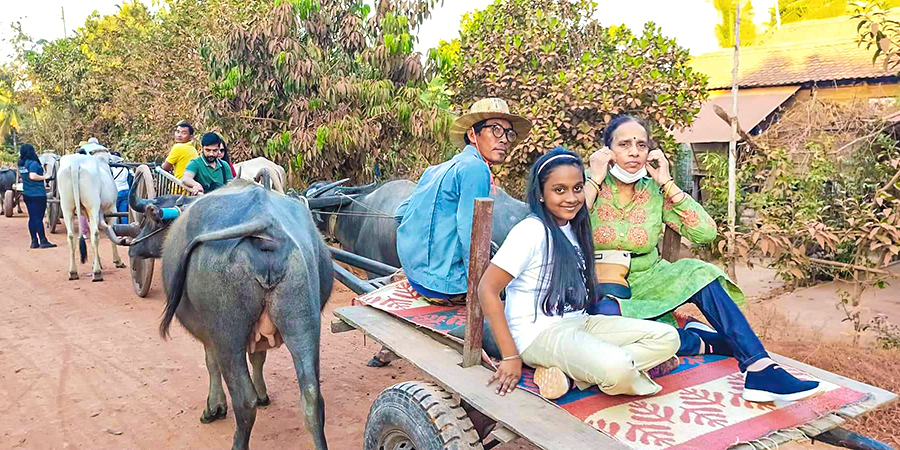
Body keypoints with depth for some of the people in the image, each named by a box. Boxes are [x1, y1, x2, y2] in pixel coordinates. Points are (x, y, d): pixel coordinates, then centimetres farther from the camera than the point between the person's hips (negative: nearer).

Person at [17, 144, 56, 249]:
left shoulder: (21, 164, 10)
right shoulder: (33, 163, -14)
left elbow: (20, 175, 22)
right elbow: (32, 176, -24)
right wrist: (44, 177, -11)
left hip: (27, 194, 8)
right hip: (38, 194, -8)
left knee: (32, 217, 11)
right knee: (39, 218, -6)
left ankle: (34, 241, 14)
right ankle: (43, 241, -4)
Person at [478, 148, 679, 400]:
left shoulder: (575, 228, 12)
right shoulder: (532, 231, -13)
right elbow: (487, 289, -18)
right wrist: (511, 357, -18)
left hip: (578, 323, 10)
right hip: (539, 333, -9)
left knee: (668, 338, -6)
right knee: (617, 367, -36)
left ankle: (566, 372, -13)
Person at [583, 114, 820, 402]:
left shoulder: (655, 191, 2)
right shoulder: (588, 184, -8)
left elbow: (706, 232, -12)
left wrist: (667, 183, -12)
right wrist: (595, 180, -21)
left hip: (647, 281, 4)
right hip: (601, 290, -3)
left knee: (698, 273, -24)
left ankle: (760, 369, -27)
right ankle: (705, 342, -15)